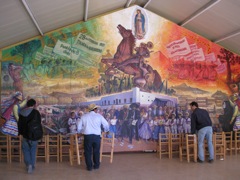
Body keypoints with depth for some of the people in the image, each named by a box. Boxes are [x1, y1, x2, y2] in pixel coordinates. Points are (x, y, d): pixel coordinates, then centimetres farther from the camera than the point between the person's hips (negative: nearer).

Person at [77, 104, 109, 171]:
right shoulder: (99, 116, 3)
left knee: (88, 151, 10)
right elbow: (106, 125, 6)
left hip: (87, 136, 0)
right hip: (96, 136, 0)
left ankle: (89, 166, 14)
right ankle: (96, 165, 24)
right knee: (96, 151, 15)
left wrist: (81, 132, 31)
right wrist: (106, 130, 27)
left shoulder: (84, 116, 7)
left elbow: (79, 126, 11)